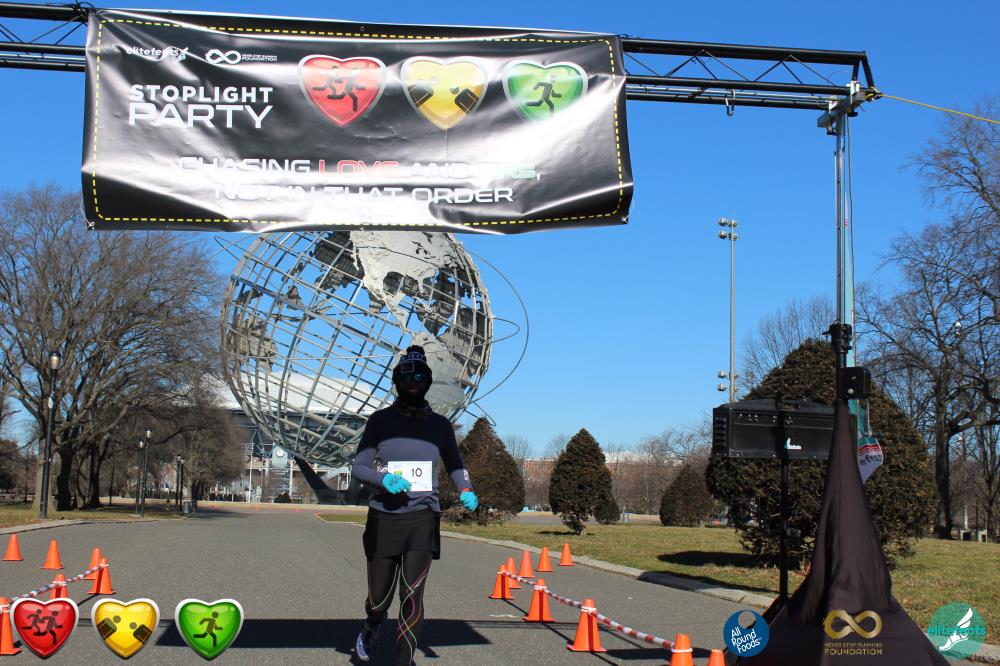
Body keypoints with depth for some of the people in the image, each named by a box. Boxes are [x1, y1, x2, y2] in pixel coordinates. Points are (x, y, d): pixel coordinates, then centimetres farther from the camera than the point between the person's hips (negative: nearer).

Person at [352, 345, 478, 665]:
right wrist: (384, 478, -19)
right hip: (384, 519, -1)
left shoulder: (440, 425, 9)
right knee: (379, 597, 6)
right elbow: (359, 467, 2)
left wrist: (466, 490, 0)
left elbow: (455, 465, 21)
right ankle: (371, 627, 40)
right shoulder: (380, 420, 3)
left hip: (423, 520, 1)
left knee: (412, 596, -7)